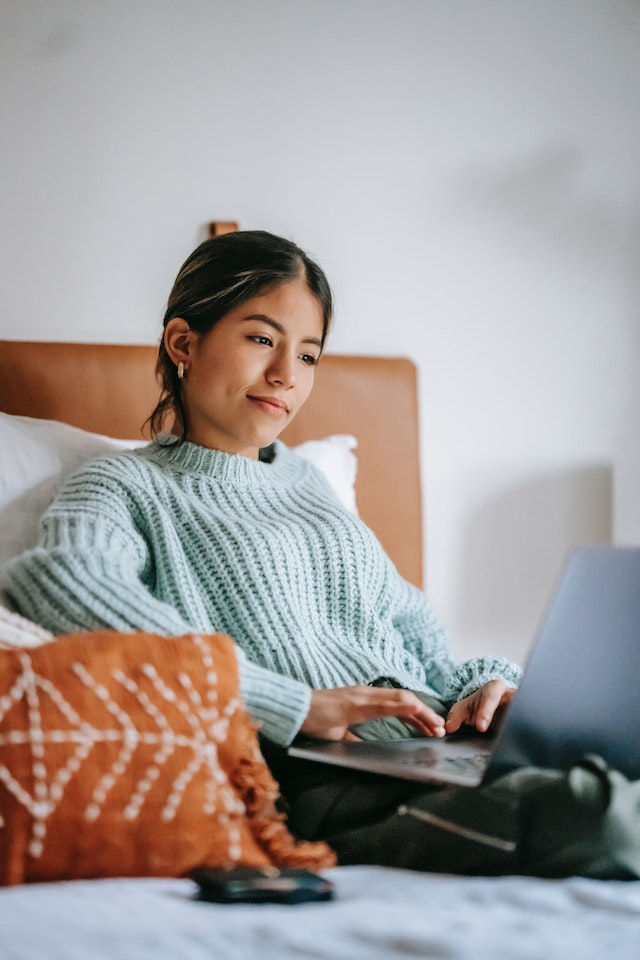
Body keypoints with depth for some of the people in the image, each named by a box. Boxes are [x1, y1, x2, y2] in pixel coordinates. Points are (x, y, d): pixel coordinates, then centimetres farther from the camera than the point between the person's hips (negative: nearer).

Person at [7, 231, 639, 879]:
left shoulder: (304, 482, 31)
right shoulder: (128, 486, 8)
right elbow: (59, 577, -17)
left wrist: (484, 681, 5)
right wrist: (298, 705, -21)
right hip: (317, 776, -8)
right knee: (545, 802, -38)